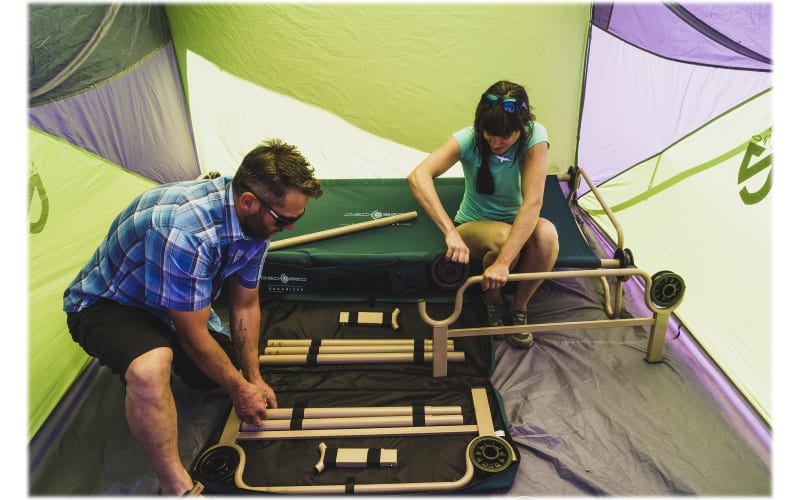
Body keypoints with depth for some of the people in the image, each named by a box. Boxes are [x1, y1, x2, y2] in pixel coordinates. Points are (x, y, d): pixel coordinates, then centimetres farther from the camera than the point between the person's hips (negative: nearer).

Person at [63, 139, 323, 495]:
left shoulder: (254, 220, -15)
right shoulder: (183, 231, -40)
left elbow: (245, 306, -1)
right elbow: (194, 335, -28)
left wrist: (254, 377, 3)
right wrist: (239, 389, -13)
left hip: (178, 303, 8)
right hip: (107, 303, -7)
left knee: (228, 371, 8)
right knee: (151, 371, -38)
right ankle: (178, 488, -18)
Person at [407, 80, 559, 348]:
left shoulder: (535, 136, -21)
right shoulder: (469, 138, -22)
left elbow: (532, 201, -31)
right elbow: (418, 176, -37)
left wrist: (503, 261, -41)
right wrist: (451, 232, -51)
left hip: (519, 226, 1)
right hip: (474, 226, -1)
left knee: (546, 233, -33)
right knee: (503, 236, -36)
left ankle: (519, 306, -6)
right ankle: (492, 301, -2)